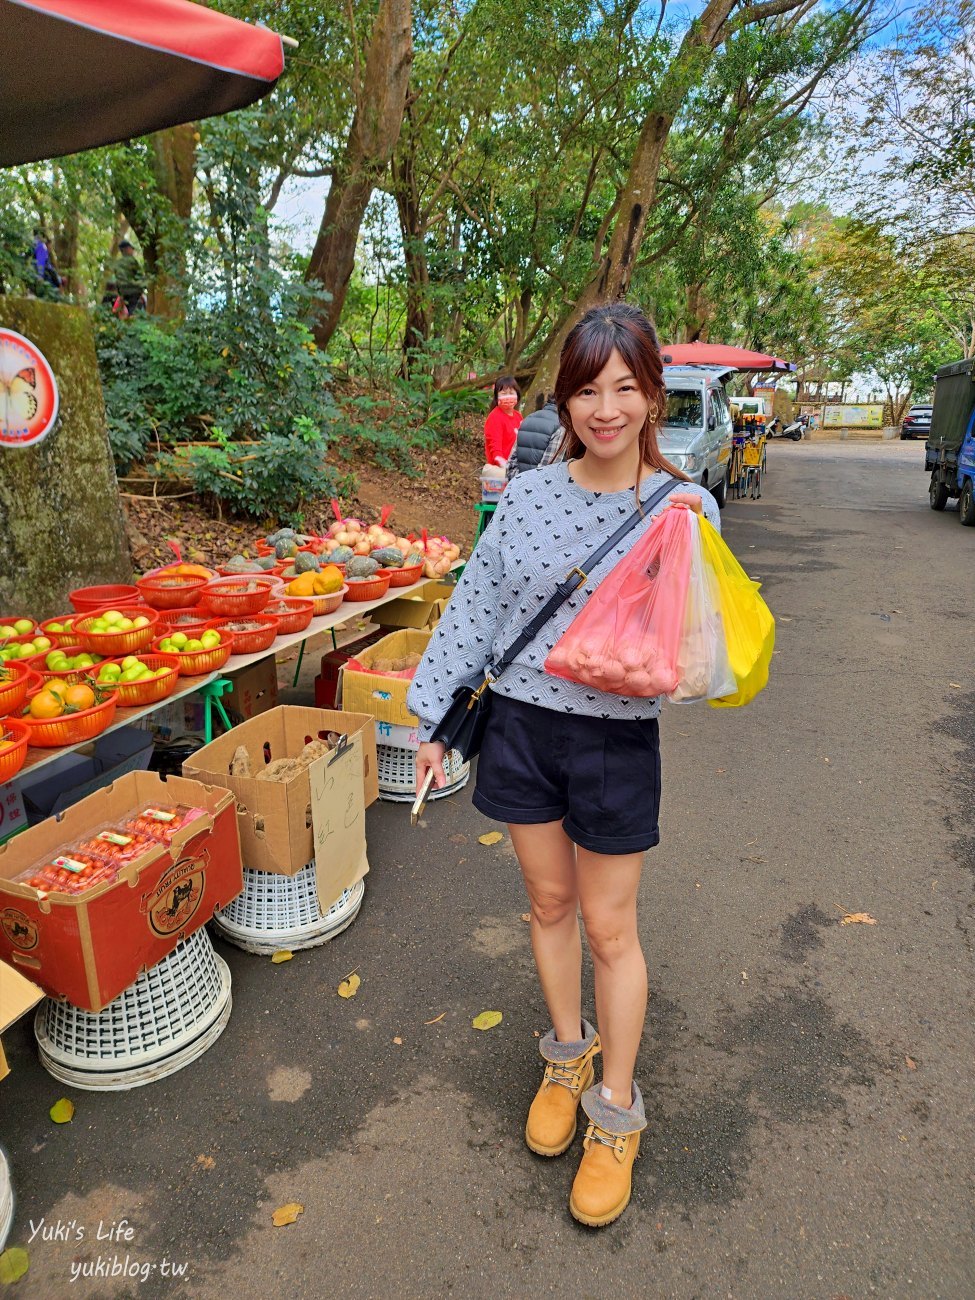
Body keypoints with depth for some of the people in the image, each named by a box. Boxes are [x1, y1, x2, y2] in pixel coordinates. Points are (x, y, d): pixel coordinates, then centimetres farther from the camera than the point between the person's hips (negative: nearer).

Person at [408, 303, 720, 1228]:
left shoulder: (686, 507, -7)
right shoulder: (527, 494, -1)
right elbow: (475, 606, 4)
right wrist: (434, 716, 5)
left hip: (615, 739, -2)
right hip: (520, 723, 3)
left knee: (609, 928, 11)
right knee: (548, 904, 19)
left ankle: (615, 1112, 35)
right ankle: (567, 1053, 46)